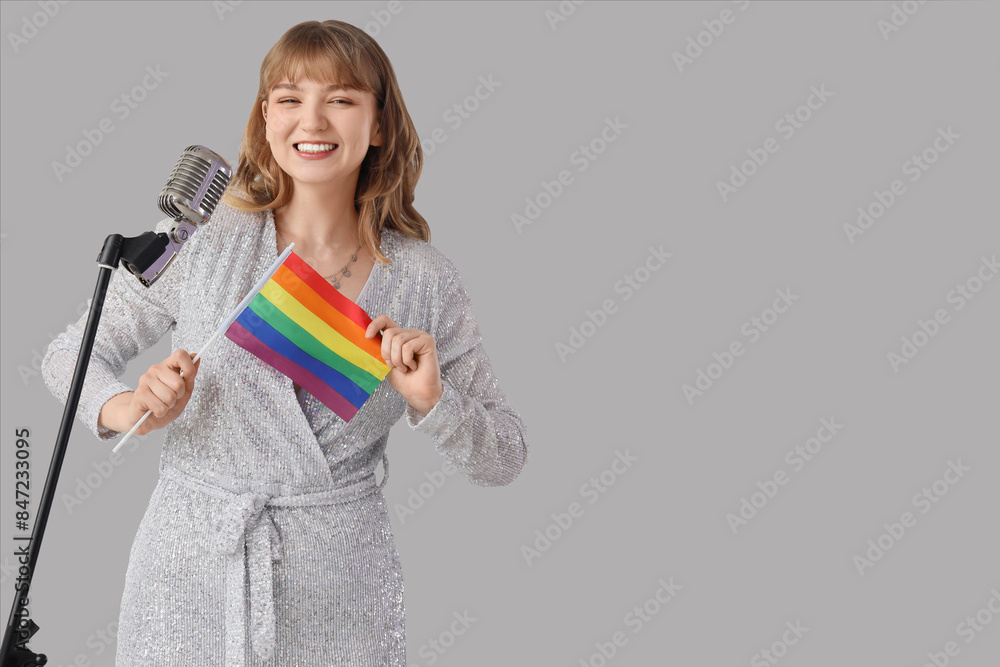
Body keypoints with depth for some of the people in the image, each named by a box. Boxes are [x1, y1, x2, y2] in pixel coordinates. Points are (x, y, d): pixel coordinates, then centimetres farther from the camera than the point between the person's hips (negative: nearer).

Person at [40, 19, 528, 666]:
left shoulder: (426, 280, -4)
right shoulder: (202, 242, -6)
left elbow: (505, 459, 2)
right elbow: (71, 353, 5)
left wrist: (432, 401, -17)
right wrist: (123, 408, -15)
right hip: (189, 571, 0)